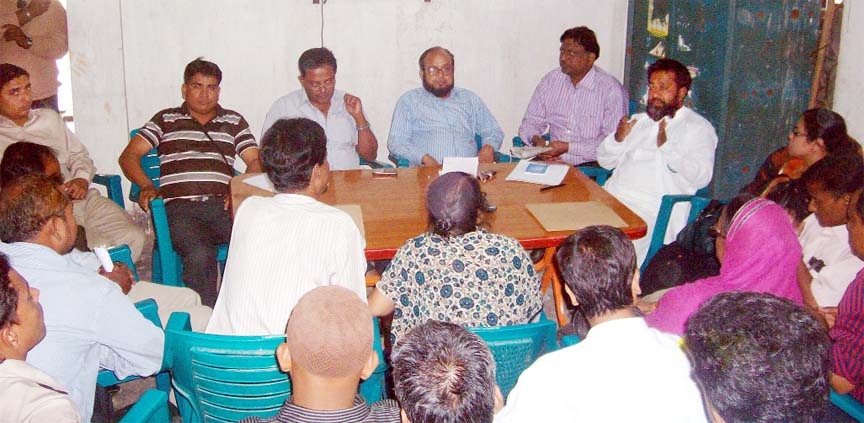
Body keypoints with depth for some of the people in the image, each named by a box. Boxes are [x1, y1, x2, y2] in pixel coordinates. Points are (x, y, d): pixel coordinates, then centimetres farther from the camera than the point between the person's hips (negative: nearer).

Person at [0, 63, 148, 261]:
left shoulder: (49, 117, 25)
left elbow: (78, 155, 26)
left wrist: (81, 179, 3)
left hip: (78, 198, 5)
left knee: (133, 236, -21)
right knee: (103, 247, -32)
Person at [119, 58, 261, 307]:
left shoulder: (234, 122, 26)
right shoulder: (166, 120, 23)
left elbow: (256, 161, 16)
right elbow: (129, 156, 16)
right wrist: (147, 186, -4)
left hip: (223, 205, 2)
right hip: (180, 207, -1)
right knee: (200, 256, -34)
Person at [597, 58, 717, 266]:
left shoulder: (698, 127, 7)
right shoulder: (639, 121, 26)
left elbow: (701, 176, -8)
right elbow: (605, 161, 20)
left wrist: (667, 147, -18)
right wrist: (618, 139, 0)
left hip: (656, 209, -6)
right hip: (613, 198, 6)